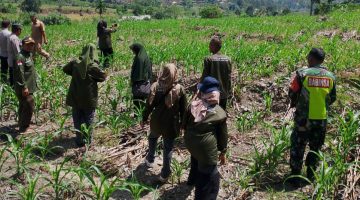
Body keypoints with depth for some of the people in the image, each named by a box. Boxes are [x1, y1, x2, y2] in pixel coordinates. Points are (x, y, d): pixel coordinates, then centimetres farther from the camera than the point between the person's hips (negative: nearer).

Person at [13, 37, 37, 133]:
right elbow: (20, 74, -25)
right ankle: (23, 128, 5)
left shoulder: (29, 54, 11)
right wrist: (24, 87, -25)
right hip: (25, 88, -10)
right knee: (29, 107, -6)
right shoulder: (20, 57, -20)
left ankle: (22, 123, 37)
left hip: (29, 86, 10)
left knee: (23, 106, 22)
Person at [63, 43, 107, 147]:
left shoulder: (75, 62, -6)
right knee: (88, 119, 13)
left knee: (77, 119, 14)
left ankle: (80, 139, 20)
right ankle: (87, 140, 19)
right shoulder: (93, 66, -16)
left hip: (75, 97, 3)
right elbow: (103, 76, -6)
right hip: (89, 98, -3)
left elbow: (65, 69, 10)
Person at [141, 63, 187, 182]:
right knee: (168, 147, 10)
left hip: (156, 121, 2)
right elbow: (183, 109, -5)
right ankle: (165, 174, 17)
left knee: (153, 137, 31)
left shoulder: (155, 86, -12)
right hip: (171, 123, -2)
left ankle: (150, 160, 46)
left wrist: (144, 118, 8)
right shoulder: (180, 89, -13)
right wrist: (182, 123, 9)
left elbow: (149, 105, -6)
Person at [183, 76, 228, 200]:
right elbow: (223, 135, -3)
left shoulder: (193, 105, -6)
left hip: (190, 142, 6)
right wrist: (223, 152, 11)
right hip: (206, 148, -6)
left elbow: (184, 124, 7)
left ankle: (193, 180, 64)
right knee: (210, 180, 8)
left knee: (196, 159, 38)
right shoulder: (220, 114, -13)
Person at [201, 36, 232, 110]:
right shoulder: (227, 59, -1)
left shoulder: (208, 59, -14)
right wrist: (229, 92, 11)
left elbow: (205, 76, -10)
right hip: (224, 93, 4)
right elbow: (229, 78, 2)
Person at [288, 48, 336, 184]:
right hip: (322, 119, 4)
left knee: (298, 147, 9)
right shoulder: (330, 76, 0)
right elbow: (332, 98, 9)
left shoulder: (302, 73, -13)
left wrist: (295, 103, 14)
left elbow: (292, 94, -7)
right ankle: (311, 176, 25)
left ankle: (295, 176, 14)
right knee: (315, 147, 17)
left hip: (304, 118, -3)